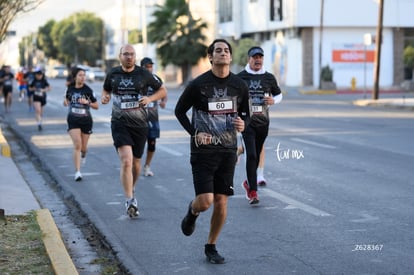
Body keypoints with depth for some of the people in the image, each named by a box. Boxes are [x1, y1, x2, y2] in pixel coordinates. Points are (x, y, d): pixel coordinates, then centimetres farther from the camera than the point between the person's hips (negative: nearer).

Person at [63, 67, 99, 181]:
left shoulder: (88, 90, -6)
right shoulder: (70, 89, 1)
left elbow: (96, 106, -1)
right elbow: (67, 100, 20)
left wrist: (87, 102, -18)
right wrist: (65, 102, -4)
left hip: (86, 120, 0)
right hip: (73, 120, 0)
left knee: (83, 147, 11)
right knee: (77, 145, -16)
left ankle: (83, 155, 51)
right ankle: (77, 172, -14)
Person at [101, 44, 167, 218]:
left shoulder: (144, 74, 0)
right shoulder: (113, 74, 4)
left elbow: (162, 91, 8)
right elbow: (106, 90, 23)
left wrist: (150, 98, -11)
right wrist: (104, 98, -1)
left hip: (140, 125, 1)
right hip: (120, 124, -1)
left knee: (136, 162, 14)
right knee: (126, 161, -19)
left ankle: (132, 189, 43)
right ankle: (130, 200, -19)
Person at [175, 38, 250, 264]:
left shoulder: (239, 85, 4)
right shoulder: (198, 84, -6)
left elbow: (245, 113, 16)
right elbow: (179, 110, 4)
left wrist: (243, 124, -8)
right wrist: (194, 133, -8)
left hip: (228, 151, 3)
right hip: (203, 151, -3)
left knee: (221, 201, 3)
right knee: (205, 201, -12)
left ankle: (211, 247, 20)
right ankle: (192, 211, 26)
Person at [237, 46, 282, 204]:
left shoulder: (269, 78, 7)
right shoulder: (240, 77, 0)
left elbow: (279, 94, 19)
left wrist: (273, 100, -3)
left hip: (263, 122, 4)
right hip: (247, 121, -3)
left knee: (256, 156, 12)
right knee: (251, 155, -14)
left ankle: (248, 183, 35)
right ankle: (252, 191, -13)